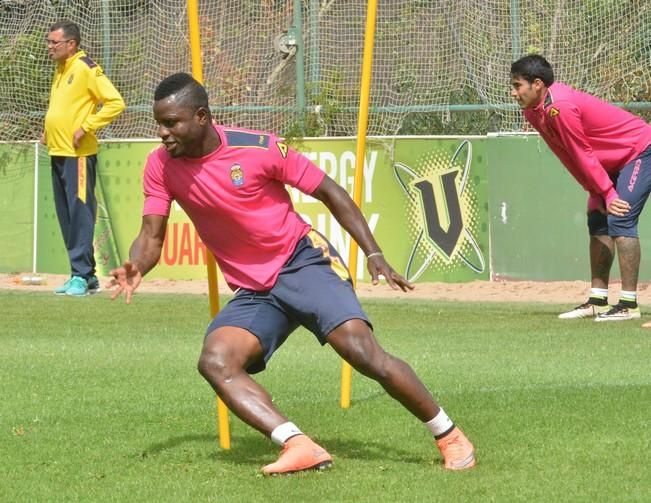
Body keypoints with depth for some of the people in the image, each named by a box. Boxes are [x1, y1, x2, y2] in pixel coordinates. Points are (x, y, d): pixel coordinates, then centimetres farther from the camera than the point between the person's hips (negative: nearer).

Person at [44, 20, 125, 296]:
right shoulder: (60, 71, 17)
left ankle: (81, 276, -10)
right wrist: (49, 130, 15)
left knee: (80, 213, -10)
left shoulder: (86, 69, -10)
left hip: (78, 154, -9)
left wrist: (86, 127, -18)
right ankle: (86, 275, 14)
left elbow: (115, 102, -16)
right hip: (57, 153, 9)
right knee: (66, 217, 9)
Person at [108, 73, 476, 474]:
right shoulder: (161, 166, -4)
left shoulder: (258, 148, -15)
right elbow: (152, 235, -3)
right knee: (215, 361, -22)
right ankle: (301, 447, -32)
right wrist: (135, 268, -27)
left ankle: (450, 437, -6)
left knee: (362, 351, -22)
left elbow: (329, 192, -6)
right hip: (251, 291, 5)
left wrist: (374, 254, -11)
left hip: (302, 261, -5)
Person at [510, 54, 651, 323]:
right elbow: (573, 159, 3)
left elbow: (583, 156, -22)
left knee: (620, 218, -19)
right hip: (618, 159, 11)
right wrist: (597, 194, 0)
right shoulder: (534, 111, 1)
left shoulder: (559, 107, -28)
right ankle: (598, 300, 17)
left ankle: (629, 304, -20)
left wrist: (607, 193, -16)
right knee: (597, 220, 12)